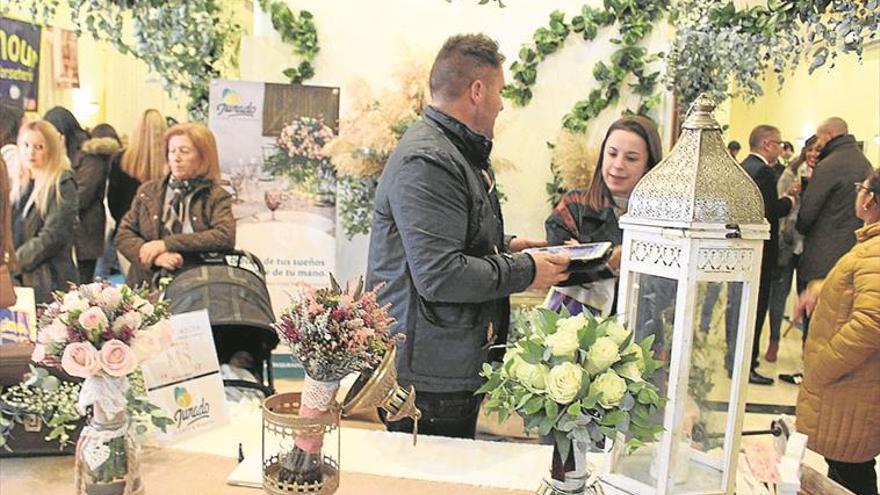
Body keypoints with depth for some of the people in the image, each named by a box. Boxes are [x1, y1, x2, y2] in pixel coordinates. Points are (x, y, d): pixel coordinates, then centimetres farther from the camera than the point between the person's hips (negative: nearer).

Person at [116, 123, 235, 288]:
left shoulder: (217, 197, 4)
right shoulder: (147, 191, 14)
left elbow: (225, 238, -12)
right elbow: (123, 234, 9)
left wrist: (167, 243, -14)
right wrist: (155, 256, -11)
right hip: (145, 287, 2)